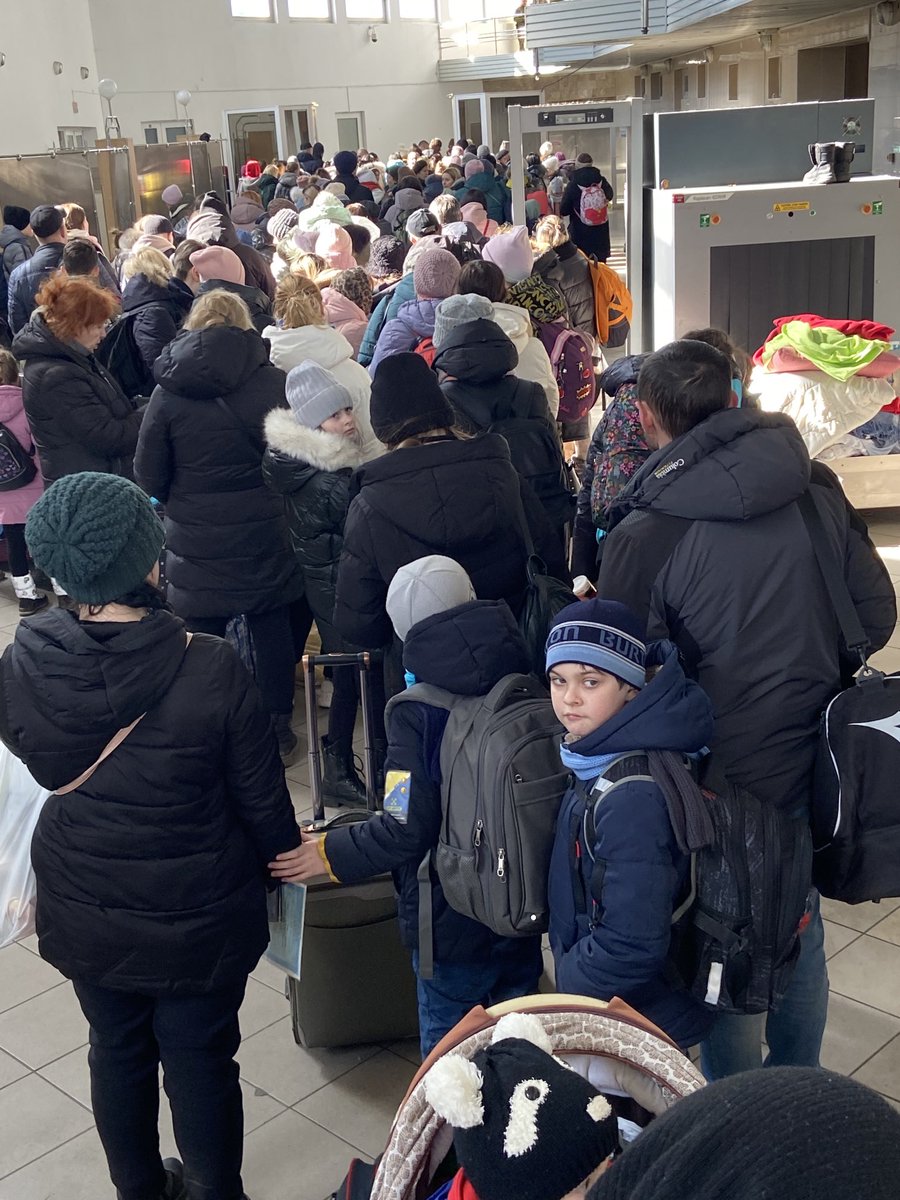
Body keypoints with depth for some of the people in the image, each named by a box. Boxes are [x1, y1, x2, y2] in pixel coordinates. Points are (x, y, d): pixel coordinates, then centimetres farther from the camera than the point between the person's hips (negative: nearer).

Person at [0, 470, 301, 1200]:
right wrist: (283, 854, 6)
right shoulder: (211, 669, -27)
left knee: (117, 1052, 25)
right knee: (200, 1062, 17)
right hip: (197, 918, -3)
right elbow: (262, 799, -14)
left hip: (84, 913, 3)